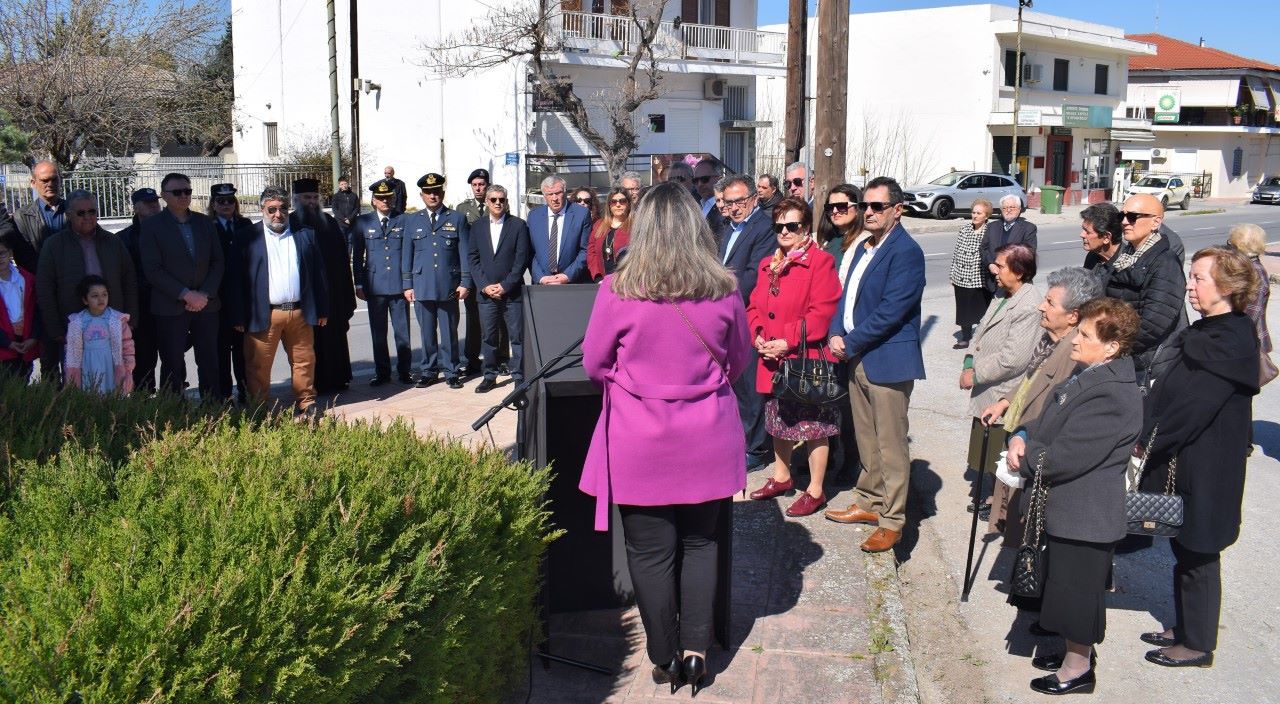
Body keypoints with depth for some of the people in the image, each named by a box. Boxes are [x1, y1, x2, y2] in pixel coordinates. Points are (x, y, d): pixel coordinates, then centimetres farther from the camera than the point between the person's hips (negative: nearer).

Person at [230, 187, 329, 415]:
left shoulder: (304, 235, 9)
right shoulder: (249, 238, 1)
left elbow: (318, 273, 10)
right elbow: (238, 278, -2)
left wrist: (322, 310, 6)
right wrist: (240, 316, -7)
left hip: (300, 312, 2)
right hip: (263, 314, -2)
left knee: (304, 361, 8)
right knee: (258, 365, 2)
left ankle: (306, 402, 21)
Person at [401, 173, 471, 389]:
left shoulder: (457, 219, 6)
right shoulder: (412, 221, 11)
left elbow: (465, 253, 4)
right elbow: (406, 255, 11)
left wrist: (465, 282, -2)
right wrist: (407, 284, 6)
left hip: (449, 286, -1)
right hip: (422, 286, 1)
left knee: (449, 332, 3)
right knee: (427, 333, 6)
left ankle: (451, 372, 12)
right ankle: (428, 371, 16)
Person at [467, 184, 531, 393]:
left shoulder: (518, 225, 0)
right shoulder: (478, 226, 10)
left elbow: (522, 259, -4)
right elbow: (473, 258, 8)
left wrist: (505, 286, -10)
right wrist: (484, 285, -5)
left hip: (512, 292, -3)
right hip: (486, 292, 3)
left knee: (517, 337, 0)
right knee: (489, 337, 7)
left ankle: (518, 376, 7)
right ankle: (490, 376, 16)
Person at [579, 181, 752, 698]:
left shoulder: (618, 291, -13)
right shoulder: (723, 290, -7)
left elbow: (595, 365, -1)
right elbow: (740, 361, 8)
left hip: (641, 444, -2)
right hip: (707, 442, 2)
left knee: (651, 551, 11)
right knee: (700, 544, 17)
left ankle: (664, 658, 23)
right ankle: (695, 650, 21)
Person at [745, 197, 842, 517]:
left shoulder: (821, 262, -10)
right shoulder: (768, 265, 13)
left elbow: (822, 314, -18)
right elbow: (754, 307, 15)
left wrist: (787, 341, -20)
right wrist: (758, 336, -4)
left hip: (807, 360, -7)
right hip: (772, 360, 8)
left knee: (813, 426, 0)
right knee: (778, 420, 20)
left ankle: (815, 491, 11)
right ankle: (781, 476, 37)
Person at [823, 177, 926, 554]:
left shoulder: (905, 252, -14)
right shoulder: (865, 247, 15)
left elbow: (890, 311, -20)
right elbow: (848, 295, 17)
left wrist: (850, 343, -15)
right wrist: (836, 332, -1)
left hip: (887, 361, -9)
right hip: (858, 358, 9)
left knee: (891, 445, -1)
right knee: (866, 440, 19)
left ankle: (892, 522, 8)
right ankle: (869, 502, 32)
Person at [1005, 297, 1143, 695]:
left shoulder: (1111, 394, -27)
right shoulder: (1088, 375, 5)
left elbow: (1063, 458, -28)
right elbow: (1049, 421, 13)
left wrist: (1023, 458, -12)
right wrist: (1021, 437, -7)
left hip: (1085, 514, -10)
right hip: (1068, 508, 10)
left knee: (1076, 589, 7)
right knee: (1069, 589, 23)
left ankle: (1077, 670, 25)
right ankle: (1074, 652, 41)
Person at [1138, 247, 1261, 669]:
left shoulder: (1232, 342, -21)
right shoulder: (1208, 332, 9)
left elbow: (1193, 406, -24)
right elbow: (1172, 393, 12)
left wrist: (1146, 442, -17)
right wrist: (1149, 438, 6)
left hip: (1205, 469, -9)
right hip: (1183, 460, 9)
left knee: (1197, 555, 4)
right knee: (1184, 549, 18)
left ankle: (1198, 644, 18)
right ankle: (1185, 627, 32)